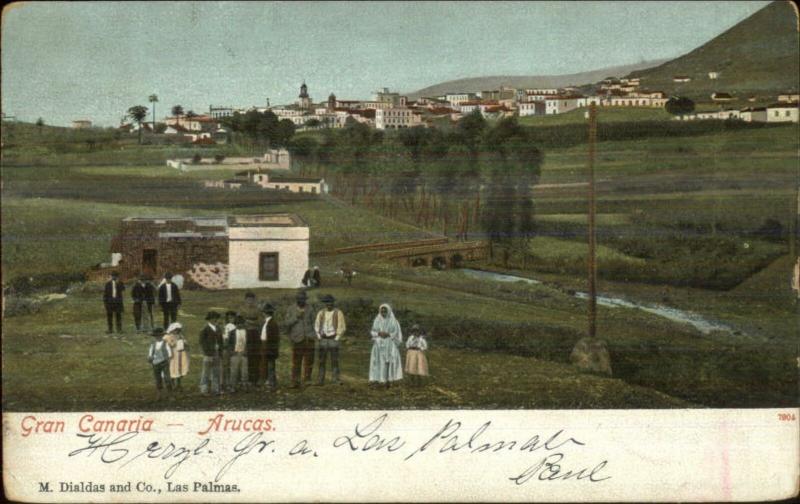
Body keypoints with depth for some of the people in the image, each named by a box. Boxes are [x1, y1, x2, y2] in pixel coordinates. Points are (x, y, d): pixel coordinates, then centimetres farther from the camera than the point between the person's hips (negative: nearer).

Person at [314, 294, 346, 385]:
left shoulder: (338, 313, -4)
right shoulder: (321, 313, 6)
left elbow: (342, 327, -6)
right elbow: (316, 326, 9)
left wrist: (336, 338, -10)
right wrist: (319, 338, 0)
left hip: (333, 339, -3)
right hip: (323, 340, 3)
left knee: (335, 360, -7)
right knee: (321, 361, 0)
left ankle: (336, 379, -6)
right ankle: (320, 380, 1)